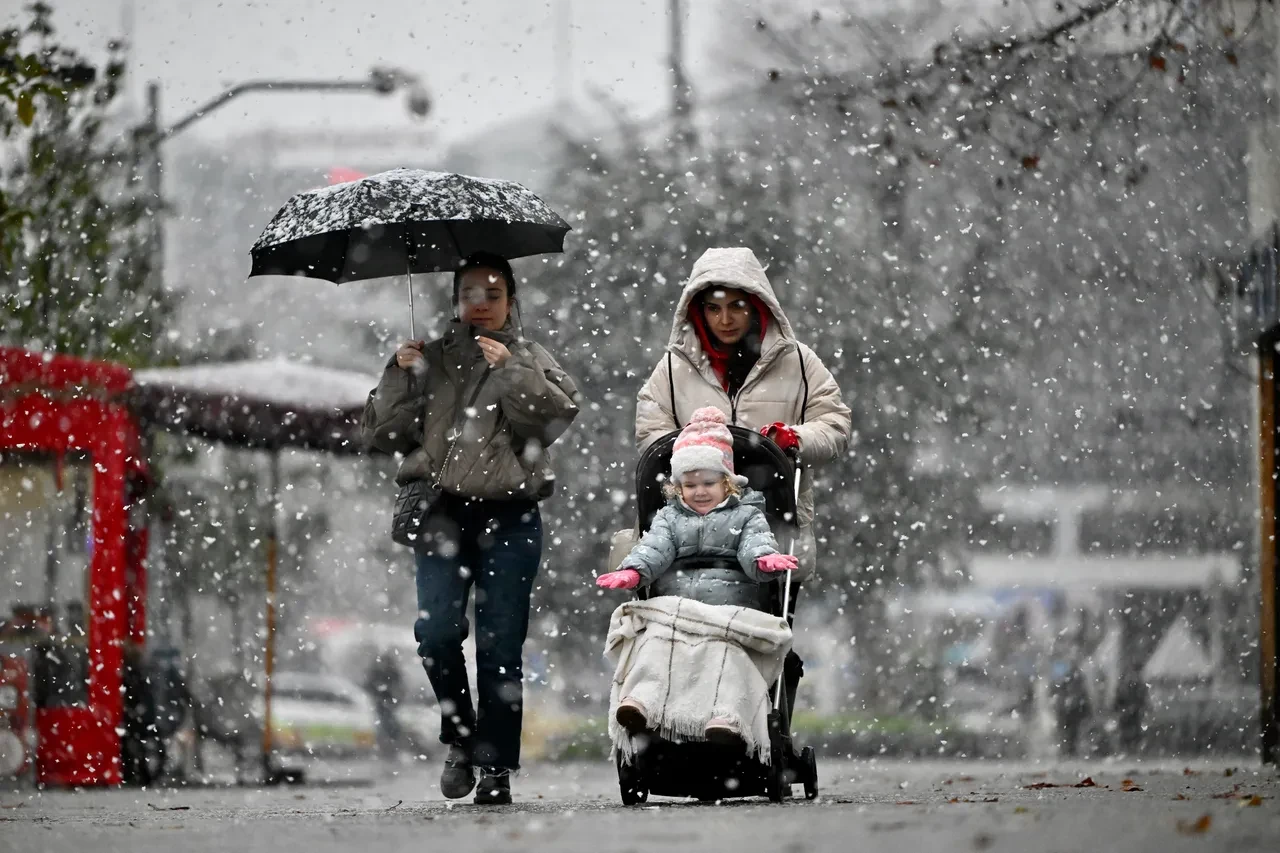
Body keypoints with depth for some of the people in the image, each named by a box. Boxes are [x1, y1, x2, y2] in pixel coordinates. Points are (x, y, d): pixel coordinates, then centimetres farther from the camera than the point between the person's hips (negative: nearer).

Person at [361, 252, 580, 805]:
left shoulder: (530, 360, 12)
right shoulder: (431, 360, 14)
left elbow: (558, 416, -5)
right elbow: (381, 434, 11)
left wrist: (513, 372, -14)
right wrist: (398, 376, -2)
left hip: (509, 516, -1)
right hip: (444, 511, 1)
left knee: (500, 645, -3)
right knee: (436, 630, -16)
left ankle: (496, 769, 2)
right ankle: (461, 737, 5)